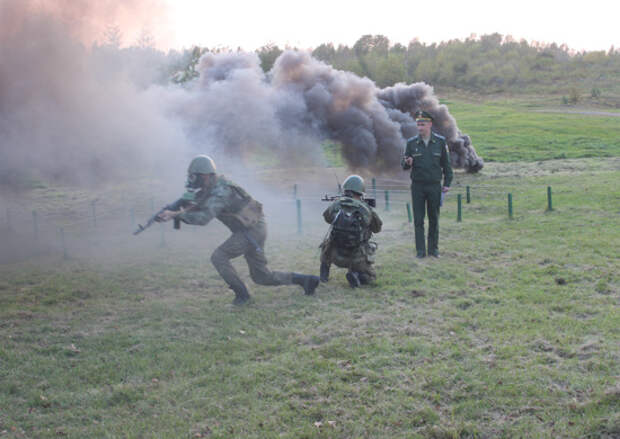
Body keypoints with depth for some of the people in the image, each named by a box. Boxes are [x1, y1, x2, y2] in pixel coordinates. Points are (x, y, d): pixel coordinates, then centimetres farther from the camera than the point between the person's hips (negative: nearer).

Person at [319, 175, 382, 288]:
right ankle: (356, 275, -9)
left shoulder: (336, 205, -1)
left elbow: (327, 217, 22)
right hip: (358, 259, -2)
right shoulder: (367, 209, -5)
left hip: (336, 256, 2)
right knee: (370, 276, 24)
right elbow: (377, 228, 12)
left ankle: (324, 273, 29)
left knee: (327, 241, 34)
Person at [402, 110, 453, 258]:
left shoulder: (440, 141, 1)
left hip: (434, 186, 0)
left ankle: (433, 248, 16)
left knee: (434, 219, 6)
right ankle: (420, 250, 4)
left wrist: (447, 183, 2)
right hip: (417, 186, 0)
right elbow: (403, 165, 4)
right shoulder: (411, 143, 1)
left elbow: (446, 164, 6)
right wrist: (407, 163, -19)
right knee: (418, 219, 0)